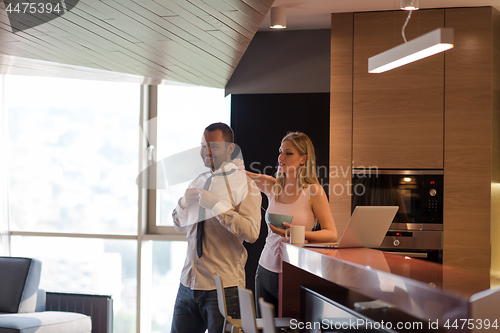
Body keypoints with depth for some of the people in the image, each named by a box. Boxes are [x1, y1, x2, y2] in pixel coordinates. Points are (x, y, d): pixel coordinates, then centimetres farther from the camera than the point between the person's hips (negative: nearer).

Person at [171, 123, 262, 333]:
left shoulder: (244, 185, -5)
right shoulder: (199, 182, 15)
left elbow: (251, 233, -17)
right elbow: (179, 224, 22)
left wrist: (217, 205, -21)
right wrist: (185, 201, 1)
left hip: (224, 286, -6)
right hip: (188, 284, 6)